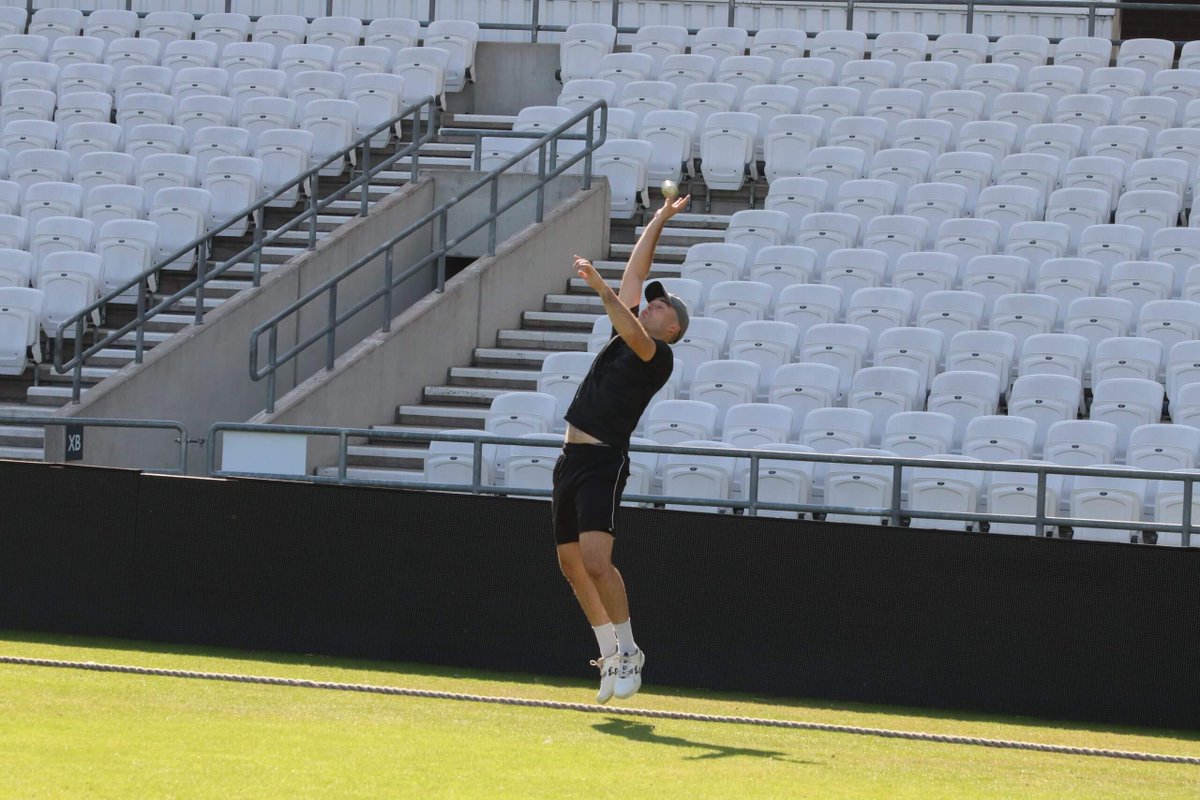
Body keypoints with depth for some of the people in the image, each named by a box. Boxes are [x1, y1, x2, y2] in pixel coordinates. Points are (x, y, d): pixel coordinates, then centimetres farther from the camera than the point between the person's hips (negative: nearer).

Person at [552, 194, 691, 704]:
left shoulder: (659, 356, -6)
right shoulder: (628, 332, 16)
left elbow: (635, 338, -27)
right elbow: (636, 269, 21)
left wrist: (601, 289, -34)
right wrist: (659, 220, 22)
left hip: (602, 462, -9)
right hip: (572, 462, 9)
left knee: (595, 560, -21)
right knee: (572, 563, 11)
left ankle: (628, 651, -10)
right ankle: (610, 655, 21)